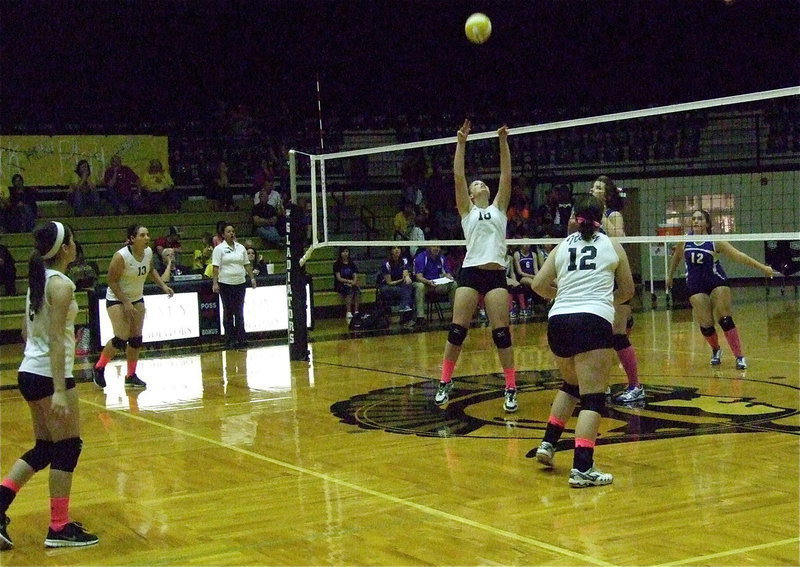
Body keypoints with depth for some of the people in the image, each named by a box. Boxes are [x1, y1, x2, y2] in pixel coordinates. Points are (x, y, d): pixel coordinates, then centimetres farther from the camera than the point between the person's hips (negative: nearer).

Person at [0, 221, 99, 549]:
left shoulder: (38, 279, 11)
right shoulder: (61, 285, -15)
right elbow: (56, 340, -21)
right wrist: (59, 390, -25)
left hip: (29, 373, 9)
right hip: (50, 375, -9)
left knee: (44, 449, 15)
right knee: (67, 448, 1)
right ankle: (59, 529, 7)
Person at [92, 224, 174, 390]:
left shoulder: (148, 252, -6)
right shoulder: (121, 256, -26)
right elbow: (111, 280, -20)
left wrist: (163, 286, 4)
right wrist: (125, 302, -22)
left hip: (137, 299, 7)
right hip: (117, 299, -6)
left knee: (136, 339, 4)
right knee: (122, 338, -15)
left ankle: (131, 376, 16)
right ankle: (99, 368, 6)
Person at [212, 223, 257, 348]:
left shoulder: (241, 248, 12)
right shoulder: (219, 249, -2)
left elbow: (247, 265, 16)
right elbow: (215, 267, -8)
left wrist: (252, 278, 10)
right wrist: (215, 283, -16)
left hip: (240, 283, 4)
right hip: (226, 284, -4)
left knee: (239, 312, 5)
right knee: (228, 312, 2)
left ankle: (241, 338, 7)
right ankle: (229, 340, 6)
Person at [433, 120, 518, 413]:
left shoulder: (499, 208, 16)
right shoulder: (467, 211, 13)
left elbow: (506, 176, 7)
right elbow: (458, 176, 4)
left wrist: (503, 142, 0)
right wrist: (461, 143, -1)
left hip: (496, 274, 0)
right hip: (470, 273, 0)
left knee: (501, 333, -4)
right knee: (457, 330, -3)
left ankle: (511, 389, 1)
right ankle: (445, 383, 9)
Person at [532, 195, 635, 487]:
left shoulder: (562, 248, 14)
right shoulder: (613, 247, 11)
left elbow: (539, 285, 6)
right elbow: (627, 291, 19)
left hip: (558, 321, 4)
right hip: (594, 321, -4)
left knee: (571, 385, 28)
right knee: (593, 398, -6)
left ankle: (548, 444, 24)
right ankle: (582, 468, -18)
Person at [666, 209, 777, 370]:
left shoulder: (715, 242, -12)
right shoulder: (684, 241, -3)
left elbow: (738, 255, -16)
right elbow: (675, 257, 17)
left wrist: (762, 267, -21)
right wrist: (669, 275, 24)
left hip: (717, 284, -2)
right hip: (696, 288, 2)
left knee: (725, 320, -10)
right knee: (705, 325, -2)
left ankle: (739, 356, -5)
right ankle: (716, 351, 26)